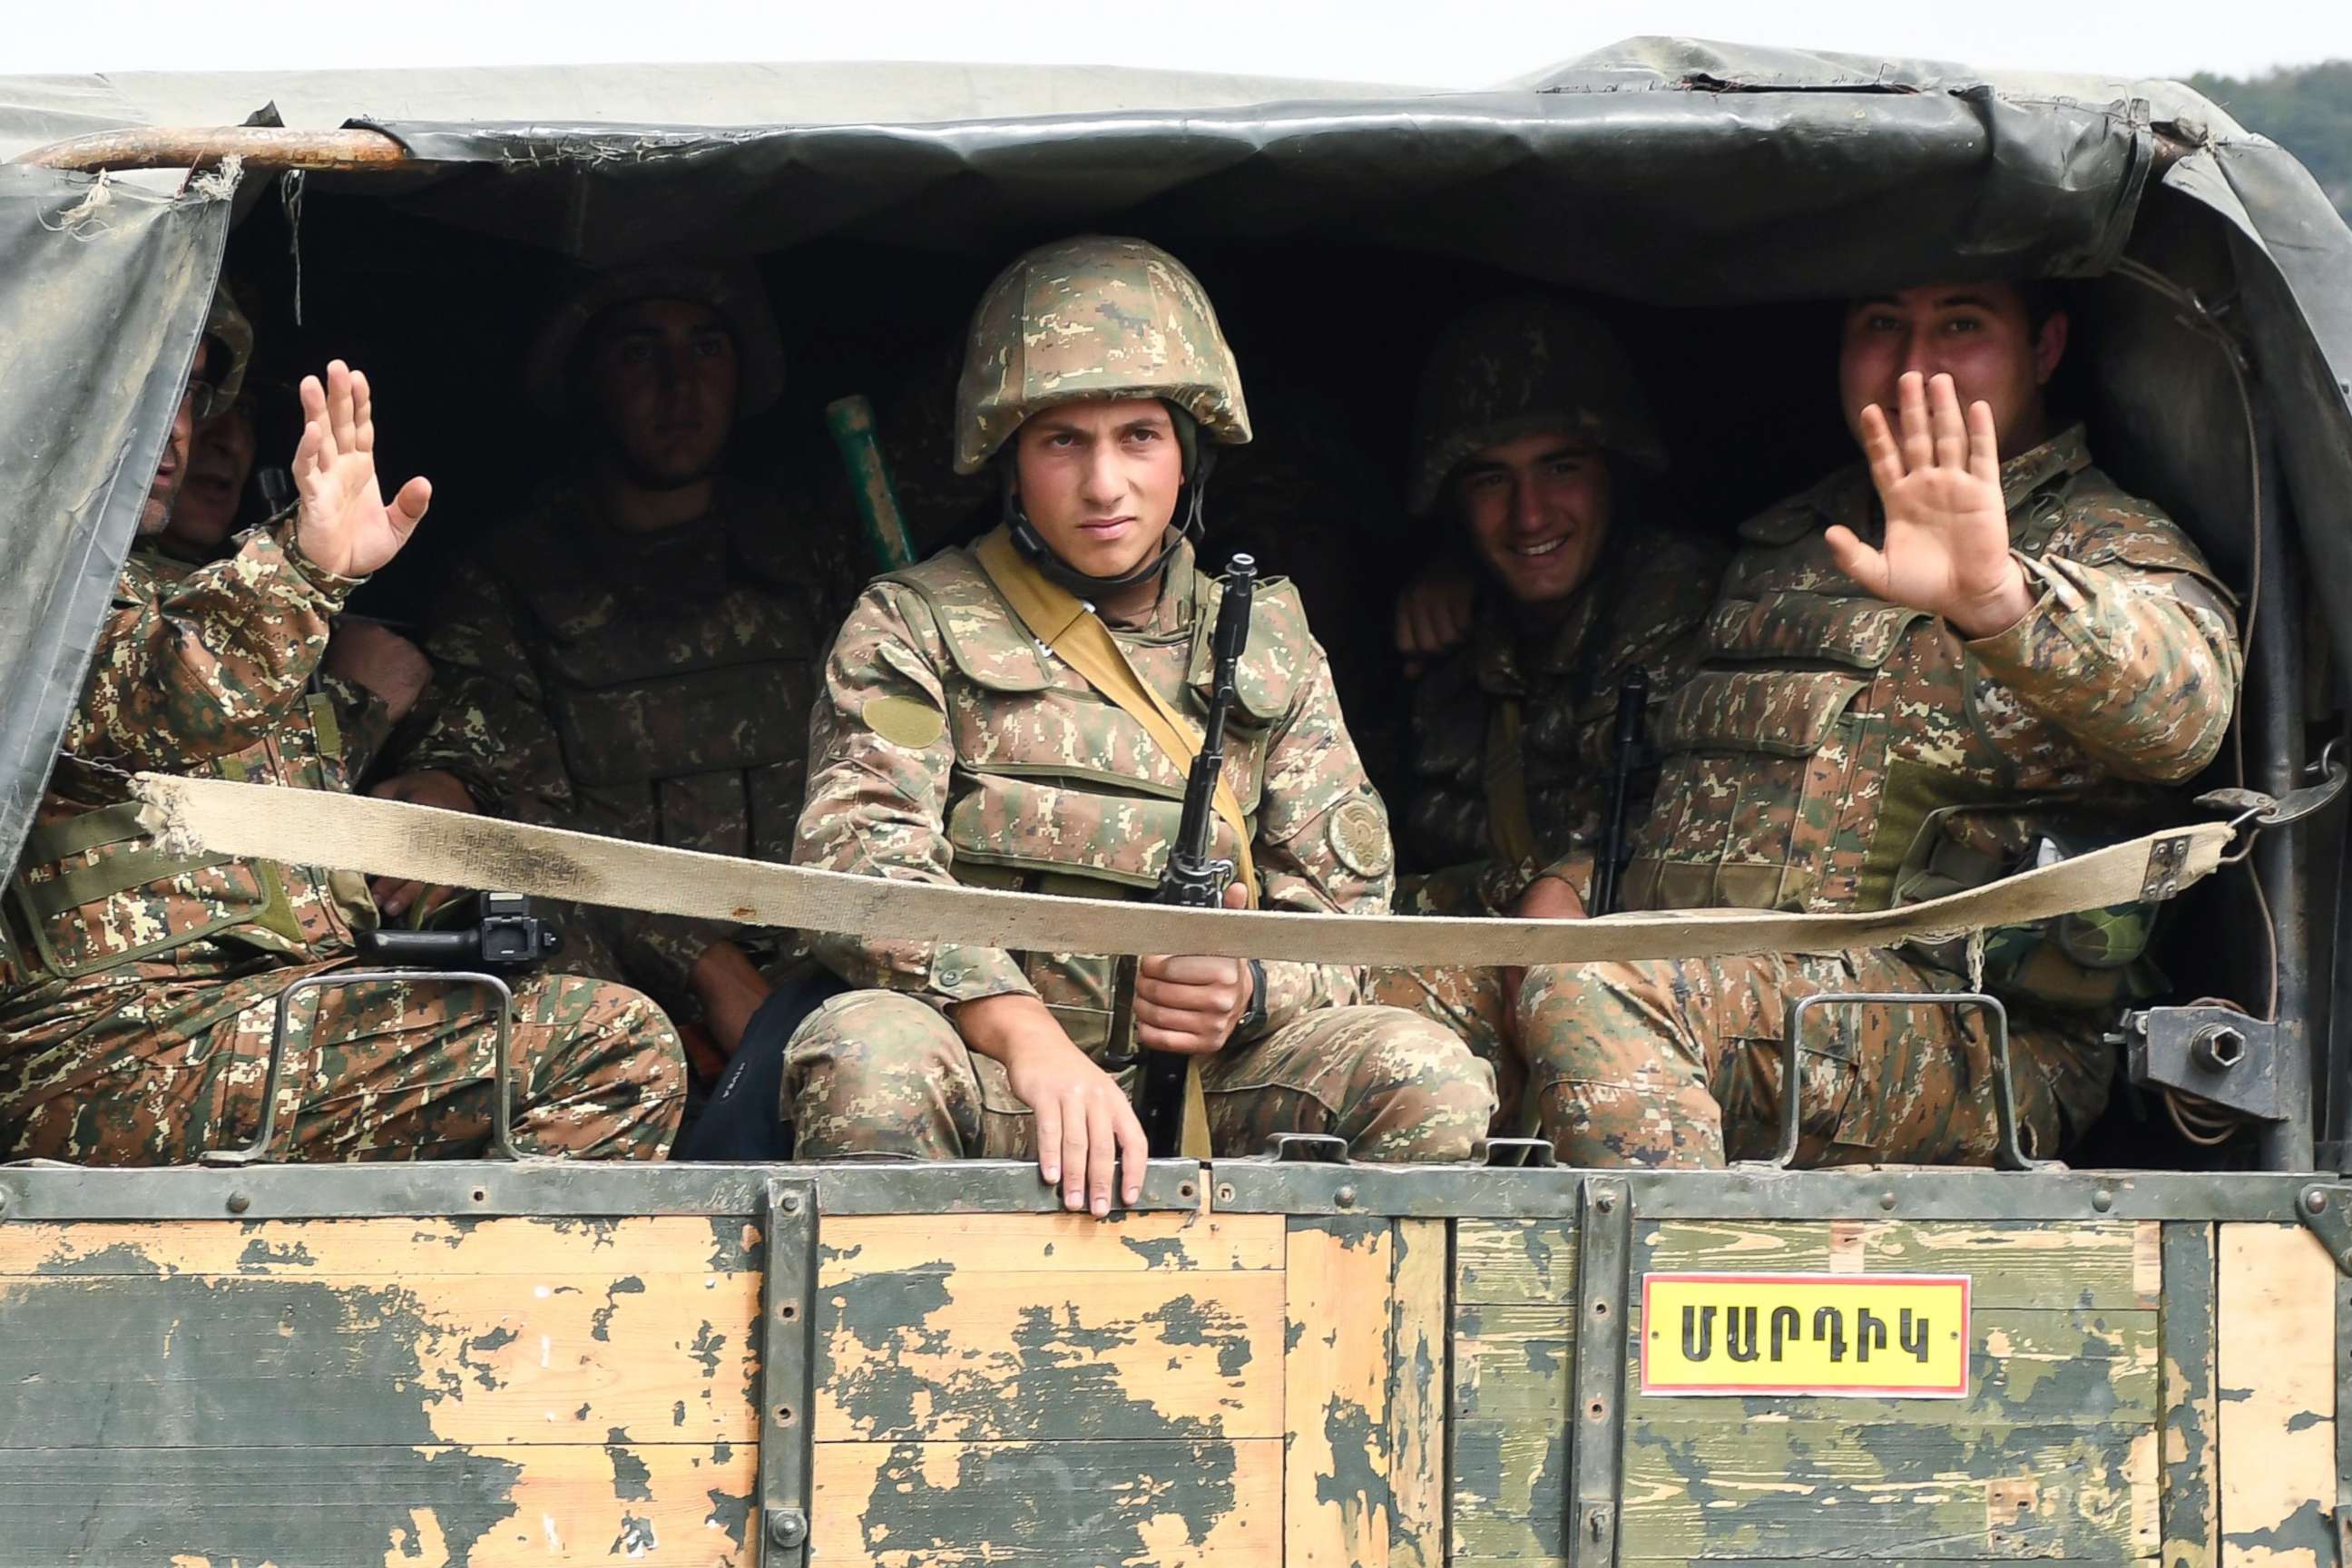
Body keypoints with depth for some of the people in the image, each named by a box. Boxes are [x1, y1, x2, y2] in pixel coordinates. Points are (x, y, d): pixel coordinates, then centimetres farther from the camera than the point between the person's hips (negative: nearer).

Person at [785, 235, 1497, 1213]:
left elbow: (1344, 913, 15)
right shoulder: (915, 627, 7)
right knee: (868, 1051, -37)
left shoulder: (1272, 654, 18)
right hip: (986, 1078, -3)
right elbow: (860, 862, -9)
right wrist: (1027, 1034, -28)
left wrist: (1249, 991, -12)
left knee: (1427, 1075, -24)